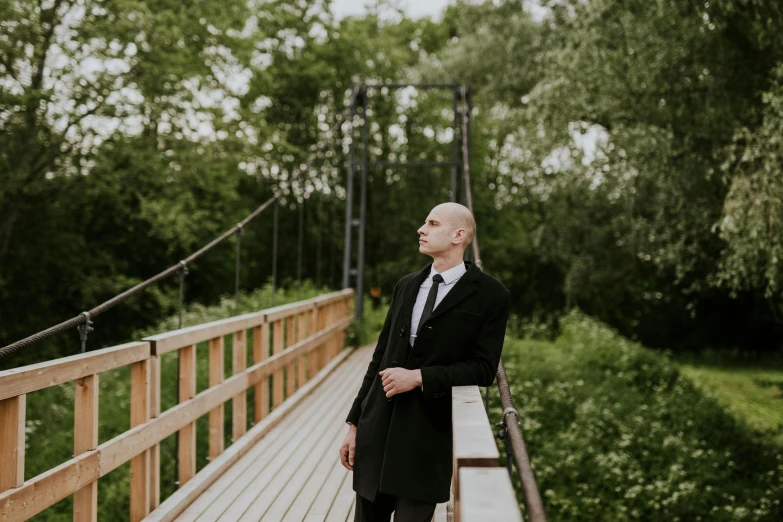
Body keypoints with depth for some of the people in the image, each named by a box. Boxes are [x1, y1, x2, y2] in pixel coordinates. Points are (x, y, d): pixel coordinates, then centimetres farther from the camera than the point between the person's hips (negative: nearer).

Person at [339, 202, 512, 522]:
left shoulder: (490, 295, -3)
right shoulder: (406, 286, 12)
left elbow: (483, 369, -8)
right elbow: (381, 357, 14)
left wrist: (420, 377, -17)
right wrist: (355, 423, 12)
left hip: (427, 436, -5)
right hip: (377, 431, 5)